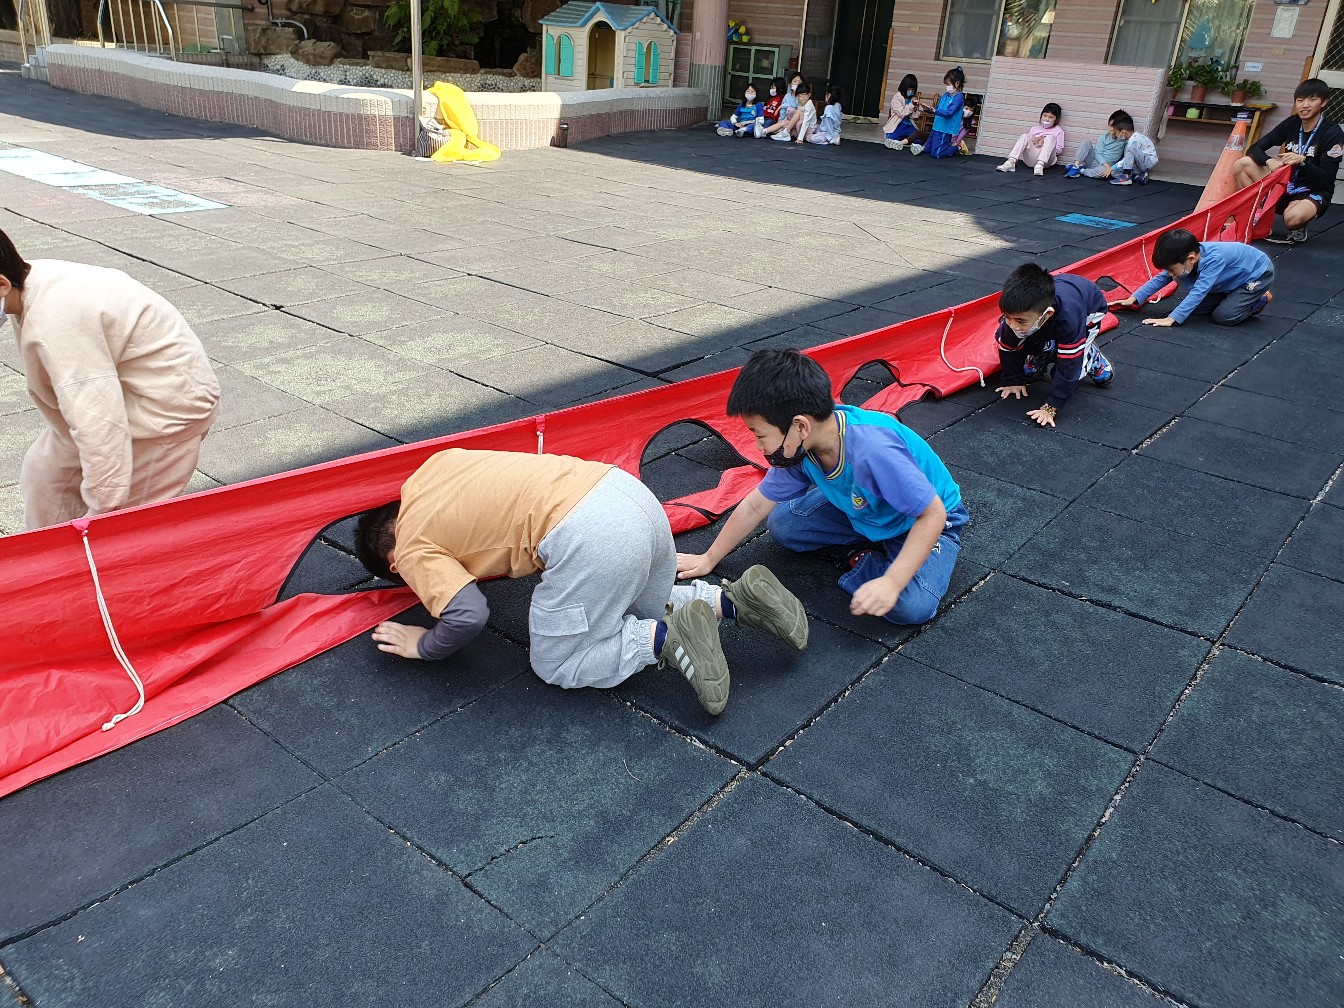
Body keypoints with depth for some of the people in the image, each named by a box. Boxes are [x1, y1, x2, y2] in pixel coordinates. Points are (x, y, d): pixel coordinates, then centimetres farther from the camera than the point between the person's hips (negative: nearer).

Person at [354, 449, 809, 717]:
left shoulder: (413, 549, 6)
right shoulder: (438, 462, 26)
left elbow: (467, 616, -5)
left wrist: (424, 646, 14)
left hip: (591, 536, -8)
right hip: (627, 489, 9)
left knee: (556, 664, 13)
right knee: (645, 610, 32)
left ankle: (667, 639, -5)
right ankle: (734, 598, 10)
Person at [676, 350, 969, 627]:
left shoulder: (873, 451, -41)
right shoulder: (799, 447, -17)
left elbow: (933, 514, -33)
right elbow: (755, 506, -4)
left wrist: (891, 582, -40)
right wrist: (709, 559, 4)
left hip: (927, 520, -7)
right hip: (863, 510, 7)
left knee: (912, 606, -31)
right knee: (782, 524, -4)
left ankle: (871, 563, -1)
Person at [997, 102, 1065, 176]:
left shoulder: (1058, 131, 12)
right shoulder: (1035, 128, 22)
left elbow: (1059, 150, 3)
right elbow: (1026, 142, 18)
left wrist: (1044, 143, -8)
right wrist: (1032, 142, -4)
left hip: (1047, 160, -2)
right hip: (1031, 158, 2)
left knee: (1051, 137, -24)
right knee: (1024, 136, -14)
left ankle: (1040, 165, -43)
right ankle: (1011, 162, -32)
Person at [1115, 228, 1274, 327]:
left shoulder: (1213, 259, -40)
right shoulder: (1185, 258, -18)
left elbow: (1198, 292, -45)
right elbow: (1160, 279, -11)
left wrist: (1172, 319, -50)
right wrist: (1134, 299, -18)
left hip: (1258, 273, -8)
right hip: (1234, 277, 8)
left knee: (1224, 316, -19)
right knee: (1197, 307, -1)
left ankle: (1262, 299, 5)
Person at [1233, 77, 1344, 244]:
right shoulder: (1292, 123, 2)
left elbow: (1326, 179, -17)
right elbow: (1254, 149, -4)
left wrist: (1303, 161, -35)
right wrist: (1269, 162, -28)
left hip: (1313, 194, -5)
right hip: (1286, 185, 5)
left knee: (1293, 218, -42)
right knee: (1242, 165, -15)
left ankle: (1298, 229, -1)